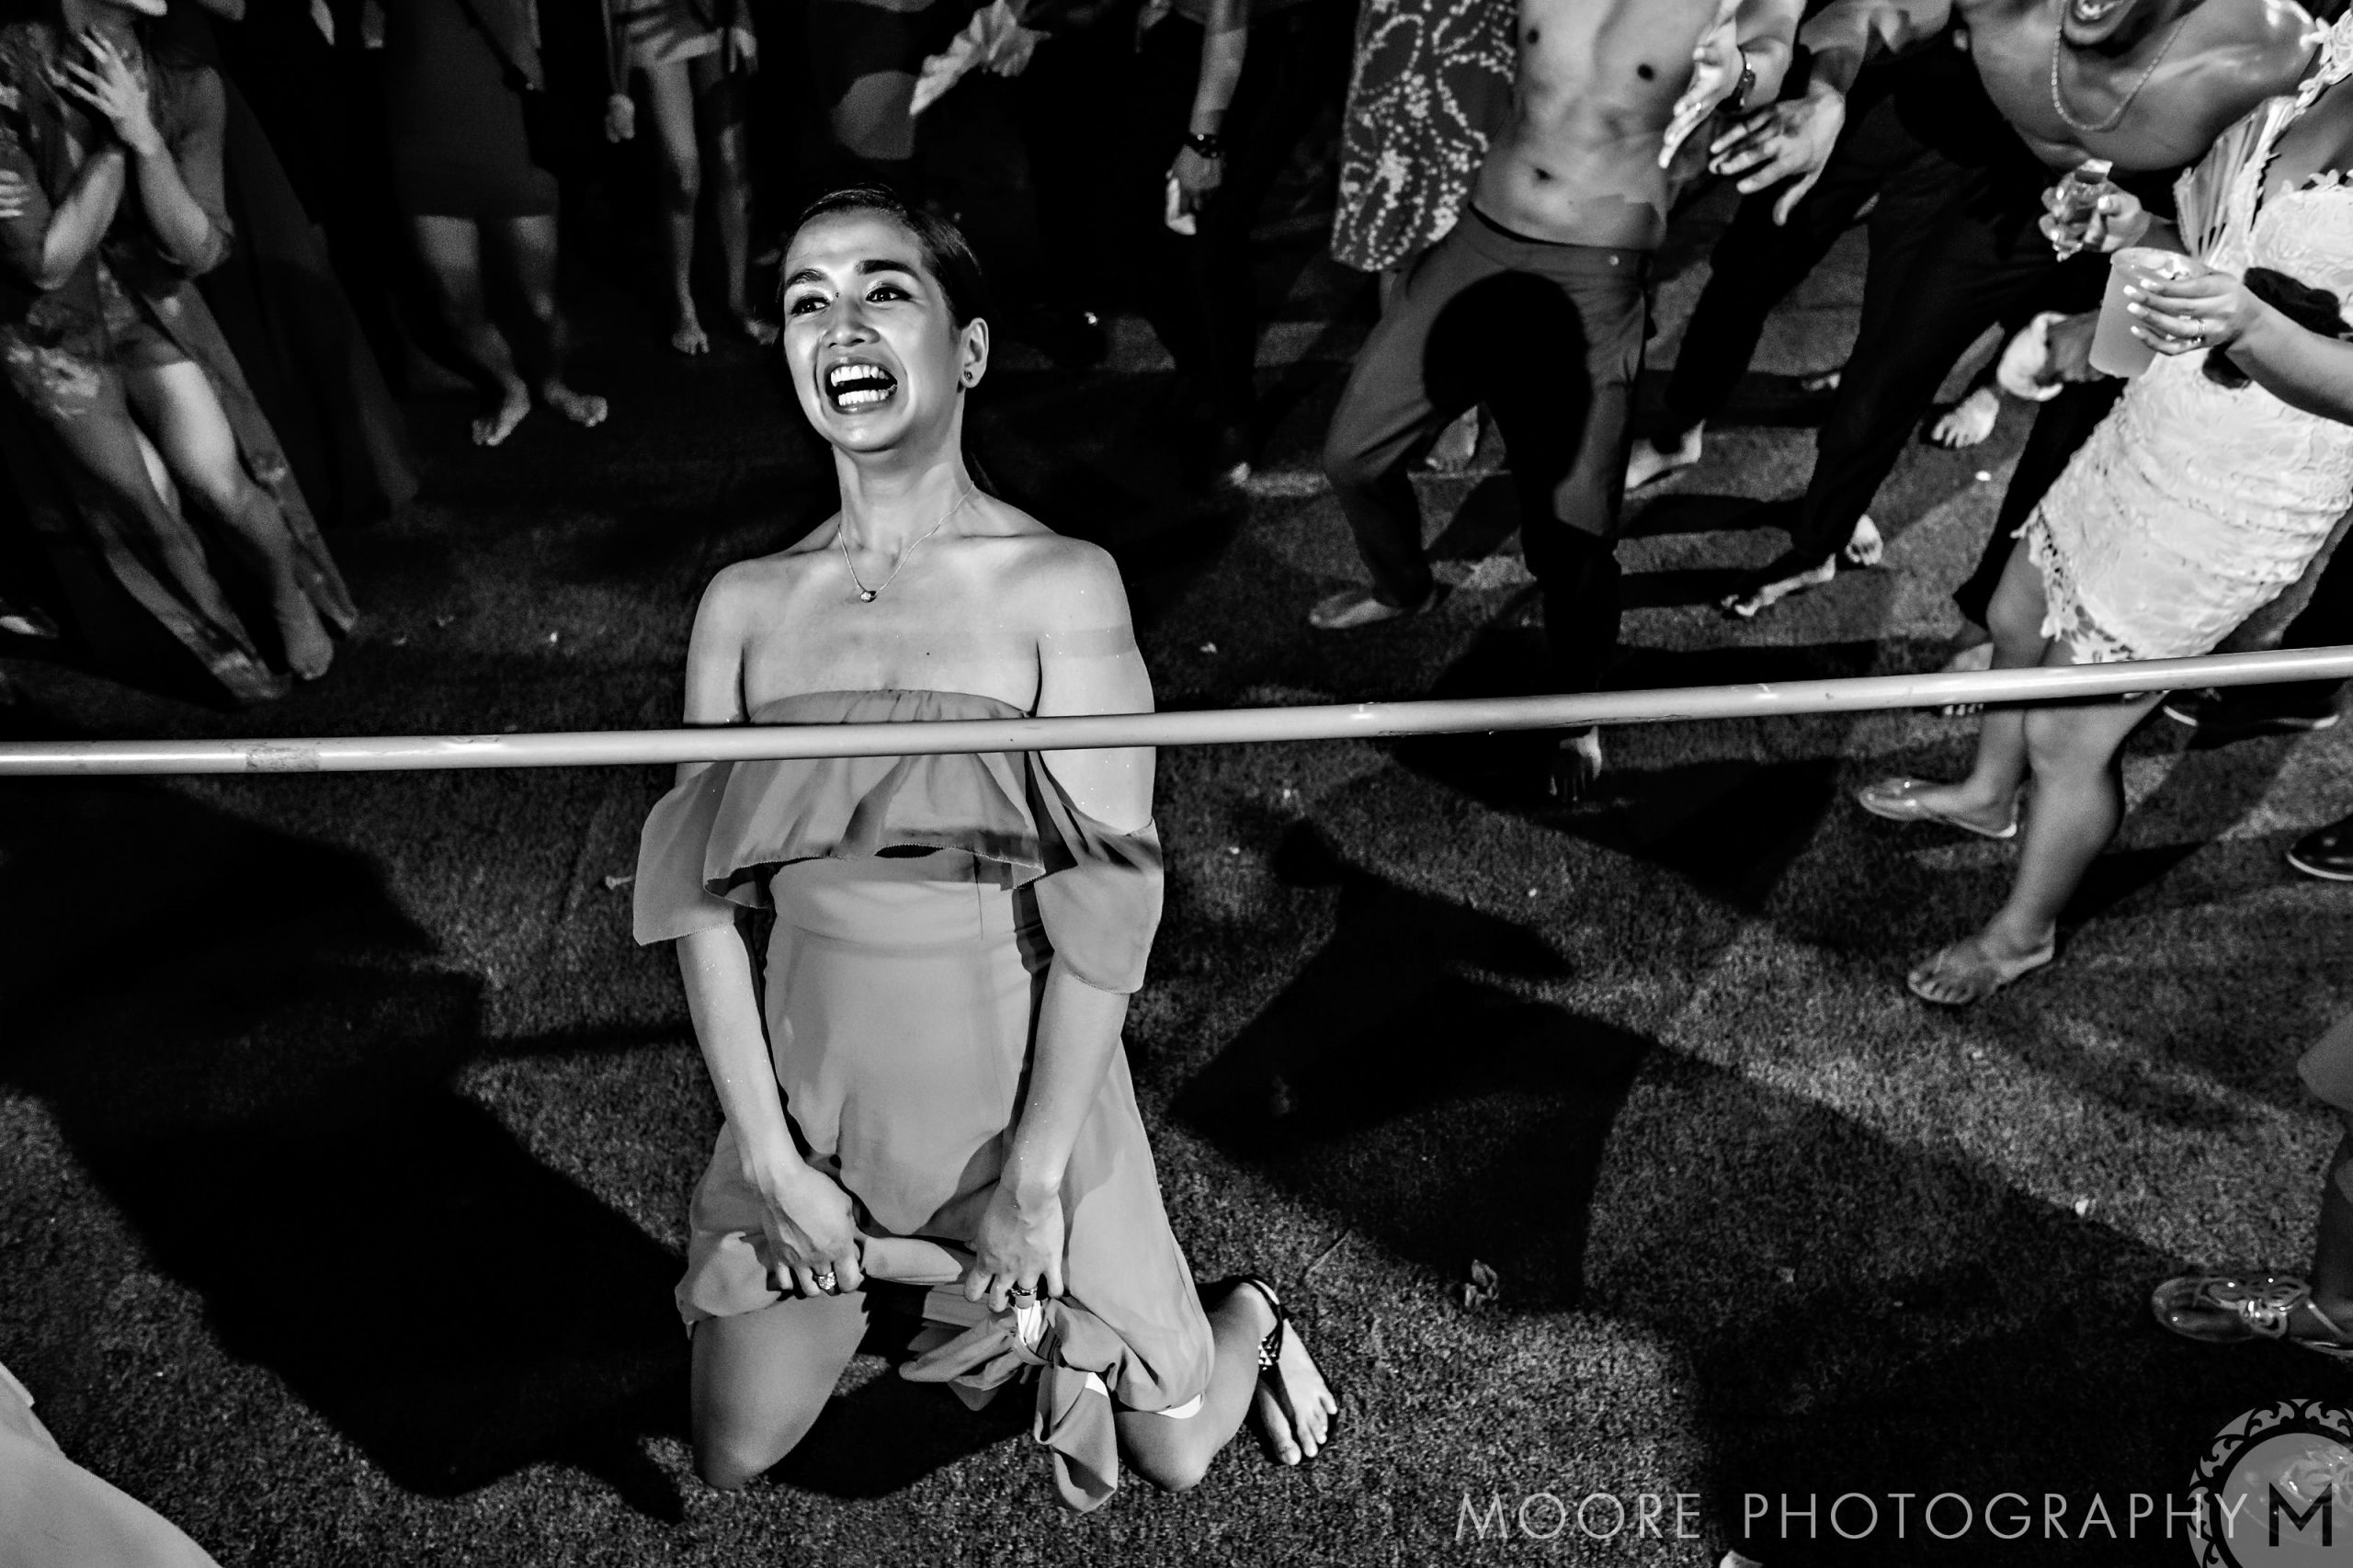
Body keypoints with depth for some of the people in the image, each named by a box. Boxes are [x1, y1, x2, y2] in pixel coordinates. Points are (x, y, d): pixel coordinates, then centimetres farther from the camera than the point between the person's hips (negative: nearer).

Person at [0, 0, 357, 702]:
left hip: (152, 310, 2)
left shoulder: (183, 86, -13)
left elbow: (199, 250, -12)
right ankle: (226, 646, 17)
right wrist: (111, 144, -25)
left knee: (221, 485, -12)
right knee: (148, 510, -6)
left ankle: (291, 596, 17)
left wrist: (143, 136, -24)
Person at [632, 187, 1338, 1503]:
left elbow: (1110, 896, -15)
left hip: (1019, 1085, -3)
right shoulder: (745, 604, -3)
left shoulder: (1060, 585, -14)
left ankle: (1243, 1319, 46)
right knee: (734, 1458, 13)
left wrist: (1033, 1177, -14)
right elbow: (701, 890, -2)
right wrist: (769, 1155, -6)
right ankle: (868, 1289, 41)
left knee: (1173, 1452, 12)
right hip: (815, 1089, 3)